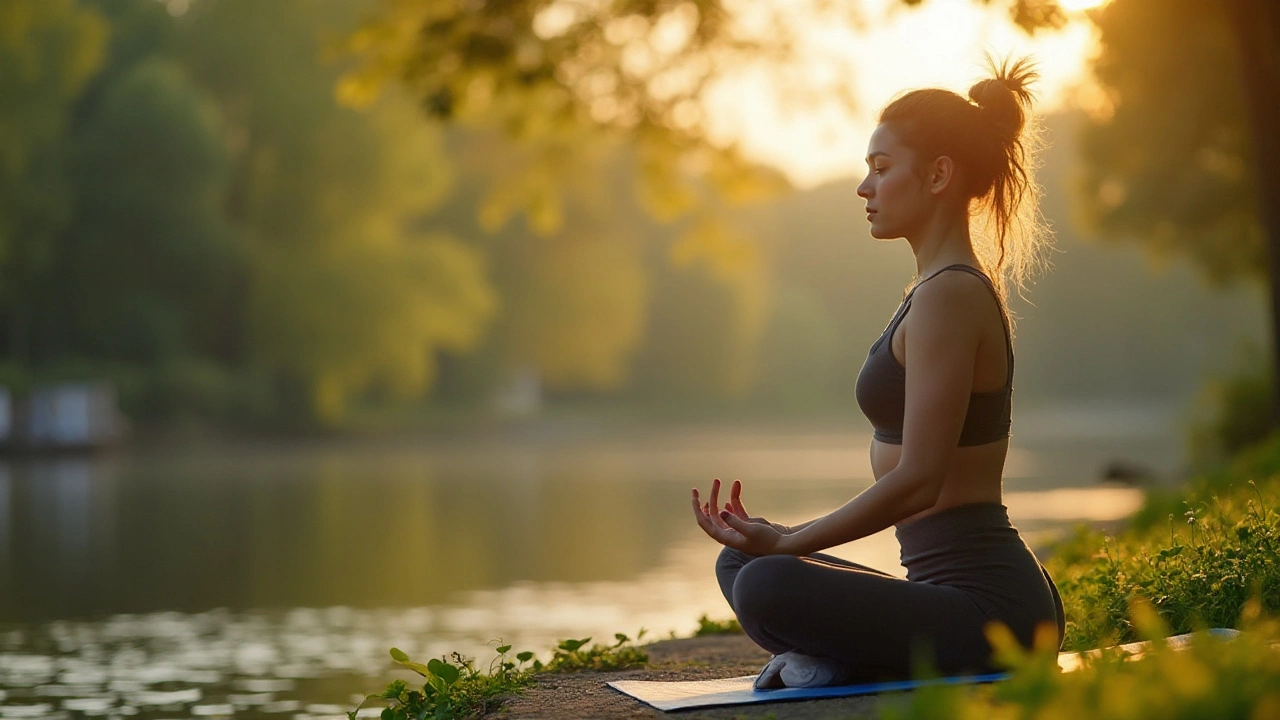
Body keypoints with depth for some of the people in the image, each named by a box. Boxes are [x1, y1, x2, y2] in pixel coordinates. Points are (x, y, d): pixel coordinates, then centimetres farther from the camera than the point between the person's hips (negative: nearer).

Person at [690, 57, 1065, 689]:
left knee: (767, 587, -31)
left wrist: (784, 542, -11)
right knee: (738, 564, 19)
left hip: (990, 608, -11)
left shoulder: (949, 295, -15)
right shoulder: (955, 286, 16)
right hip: (964, 593, 11)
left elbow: (917, 482, -20)